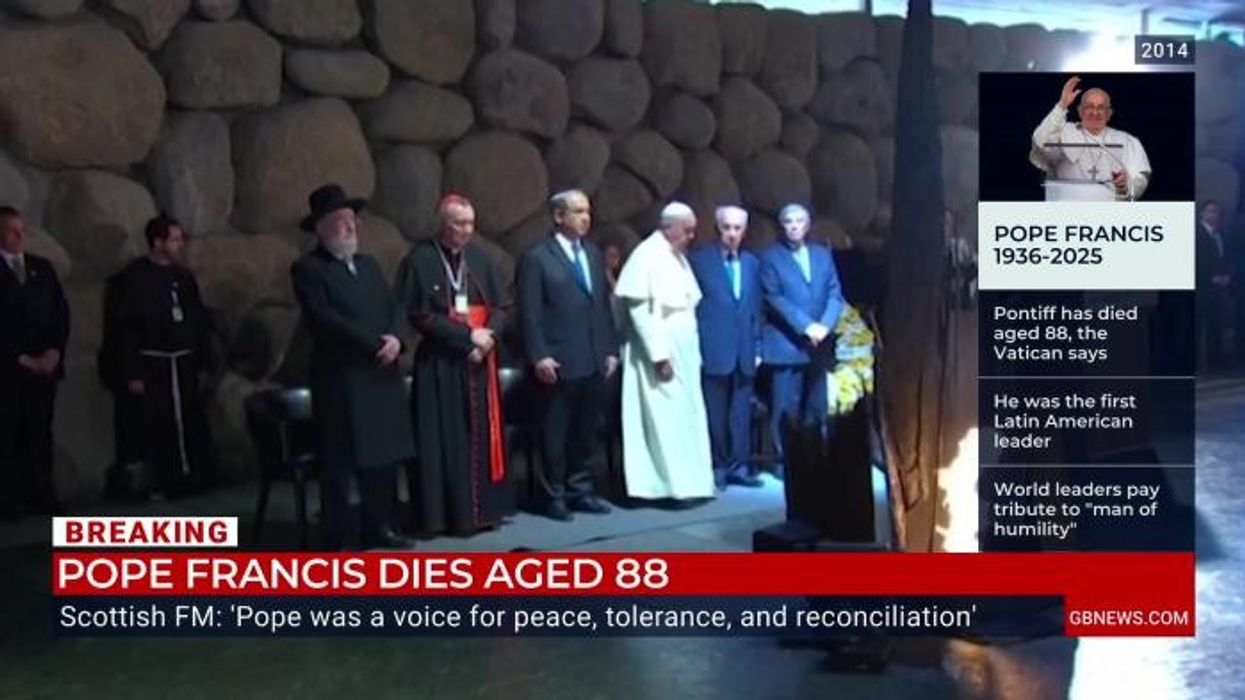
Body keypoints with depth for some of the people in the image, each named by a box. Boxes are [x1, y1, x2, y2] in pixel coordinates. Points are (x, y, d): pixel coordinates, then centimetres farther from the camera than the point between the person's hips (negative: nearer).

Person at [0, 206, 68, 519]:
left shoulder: (42, 267, 15)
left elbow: (61, 312, 12)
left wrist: (55, 351, -2)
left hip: (45, 365, 4)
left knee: (40, 433, 5)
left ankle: (41, 494, 8)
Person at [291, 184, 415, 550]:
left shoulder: (368, 264, 19)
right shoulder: (308, 268, -5)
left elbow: (394, 306, 13)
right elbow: (325, 319, -16)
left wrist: (395, 337, -9)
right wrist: (375, 342, -17)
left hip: (381, 376, 7)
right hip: (340, 380, -7)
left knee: (383, 456, 10)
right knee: (339, 462, -2)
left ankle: (379, 527, 20)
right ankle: (338, 538, 4)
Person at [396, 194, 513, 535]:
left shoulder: (479, 258, 9)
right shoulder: (419, 260, -8)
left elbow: (499, 306, 9)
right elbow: (419, 315, -13)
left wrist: (488, 335, -11)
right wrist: (467, 335, -15)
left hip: (479, 361, 5)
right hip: (440, 364, -5)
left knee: (482, 435, 9)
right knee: (445, 441, -2)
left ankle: (483, 508, 16)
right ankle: (448, 513, 4)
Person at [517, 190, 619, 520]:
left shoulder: (593, 254, 14)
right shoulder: (537, 258, -5)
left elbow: (604, 305, 15)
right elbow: (530, 313, -9)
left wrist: (610, 349, 10)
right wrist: (538, 356, -15)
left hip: (595, 361, 6)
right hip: (560, 362, -6)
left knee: (585, 432, 12)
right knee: (555, 433, 4)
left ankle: (580, 490, 23)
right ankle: (554, 495, 14)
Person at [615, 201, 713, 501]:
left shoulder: (678, 257, 14)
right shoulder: (646, 255, -11)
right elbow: (638, 309, -16)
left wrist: (691, 352, 8)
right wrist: (658, 354, -20)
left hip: (683, 352, 8)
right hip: (660, 353, -8)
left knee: (686, 417, 9)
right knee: (667, 418, -6)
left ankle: (687, 480, 14)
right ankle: (673, 483, -1)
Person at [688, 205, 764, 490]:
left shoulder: (751, 263, 13)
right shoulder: (700, 260, -1)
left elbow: (756, 308, 15)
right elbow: (691, 305, -2)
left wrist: (757, 346, 9)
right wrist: (695, 347, -7)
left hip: (744, 351, 4)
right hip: (714, 351, -4)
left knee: (741, 414, 7)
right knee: (715, 414, 2)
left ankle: (739, 466, 14)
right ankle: (716, 467, 10)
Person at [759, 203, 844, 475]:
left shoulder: (823, 254, 15)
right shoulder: (770, 257, 1)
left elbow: (835, 294, 8)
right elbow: (774, 298, -8)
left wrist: (825, 325, -10)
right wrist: (806, 326, -16)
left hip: (818, 344, 4)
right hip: (786, 344, -4)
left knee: (816, 406, 6)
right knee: (786, 406, -4)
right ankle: (785, 460, 3)